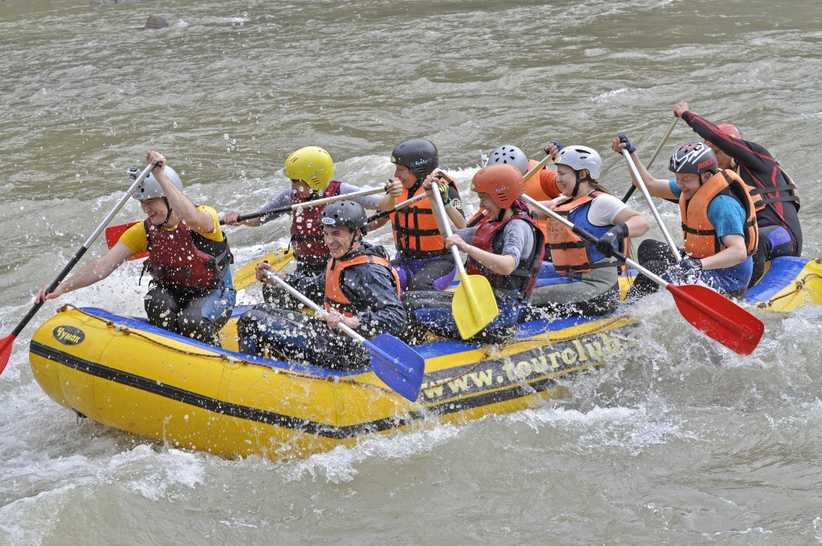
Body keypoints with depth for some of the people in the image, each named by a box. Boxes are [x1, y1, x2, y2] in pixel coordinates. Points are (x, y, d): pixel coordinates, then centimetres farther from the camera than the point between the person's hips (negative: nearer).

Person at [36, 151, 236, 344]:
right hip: (173, 293, 4)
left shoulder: (206, 216, -20)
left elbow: (192, 218, -48)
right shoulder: (144, 232, -7)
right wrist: (63, 286, -30)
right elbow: (103, 265, -15)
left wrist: (159, 175, -47)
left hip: (215, 295, -3)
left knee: (191, 320, -33)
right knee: (156, 300, -30)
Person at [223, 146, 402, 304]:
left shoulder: (341, 192, -8)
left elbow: (381, 205, -17)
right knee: (272, 291, -18)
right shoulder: (292, 196, 4)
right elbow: (258, 218, 12)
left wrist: (391, 197, -40)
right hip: (306, 269, 4)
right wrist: (239, 219, -9)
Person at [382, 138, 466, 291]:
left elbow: (461, 228, -24)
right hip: (404, 261, 6)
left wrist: (445, 200, -35)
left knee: (419, 286, -33)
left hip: (437, 261, -6)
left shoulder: (443, 188, -12)